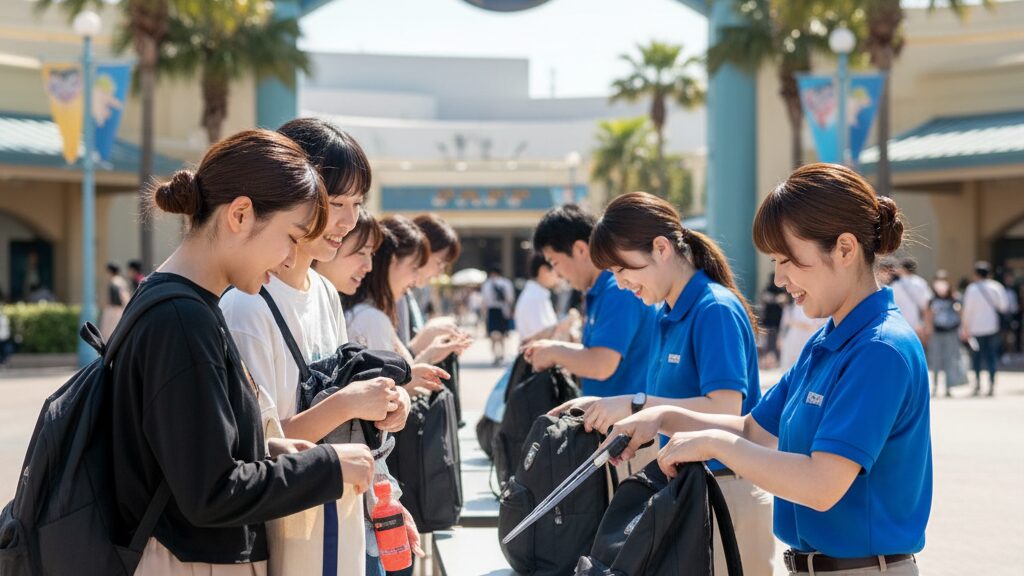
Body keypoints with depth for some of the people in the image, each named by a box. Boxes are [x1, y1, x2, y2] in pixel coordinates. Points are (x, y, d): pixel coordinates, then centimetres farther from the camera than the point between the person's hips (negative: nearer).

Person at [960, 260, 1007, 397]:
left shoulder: (972, 288, -8)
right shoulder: (996, 287, -1)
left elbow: (967, 310, -8)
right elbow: (1003, 306, 0)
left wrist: (965, 328, -2)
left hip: (976, 328, -2)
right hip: (992, 326, 2)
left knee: (976, 357, 8)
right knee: (991, 355, 7)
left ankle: (977, 384, 3)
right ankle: (992, 384, 2)